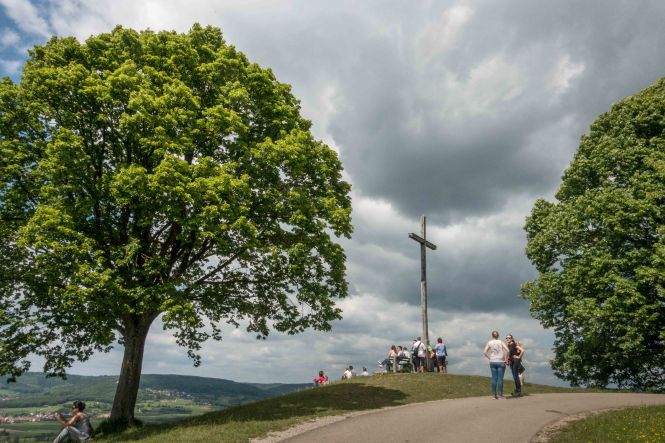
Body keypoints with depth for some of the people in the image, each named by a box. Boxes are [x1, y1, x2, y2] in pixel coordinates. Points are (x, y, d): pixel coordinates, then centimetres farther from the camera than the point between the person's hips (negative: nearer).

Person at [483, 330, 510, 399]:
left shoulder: (489, 343, 3)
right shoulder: (501, 342, -2)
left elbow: (484, 352, -4)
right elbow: (507, 350, -14)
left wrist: (489, 358, 6)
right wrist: (506, 358, -2)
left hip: (492, 362, 2)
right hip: (500, 362, -2)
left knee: (494, 378, 7)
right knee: (500, 378, 0)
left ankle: (494, 394, 10)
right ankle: (500, 395, 1)